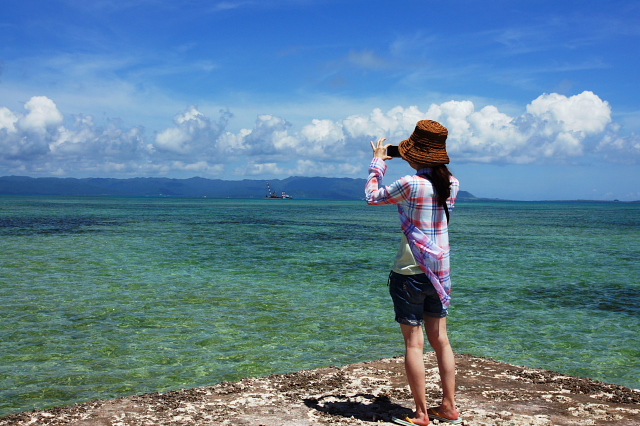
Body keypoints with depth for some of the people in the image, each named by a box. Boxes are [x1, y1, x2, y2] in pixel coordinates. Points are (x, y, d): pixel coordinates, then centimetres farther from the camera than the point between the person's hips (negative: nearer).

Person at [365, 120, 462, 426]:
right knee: (440, 340, 14)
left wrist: (378, 161, 10)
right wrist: (415, 164, 26)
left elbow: (372, 196, -1)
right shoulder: (452, 183, 1)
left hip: (410, 272, -6)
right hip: (439, 271, 6)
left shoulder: (410, 185, -17)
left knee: (414, 343, 1)